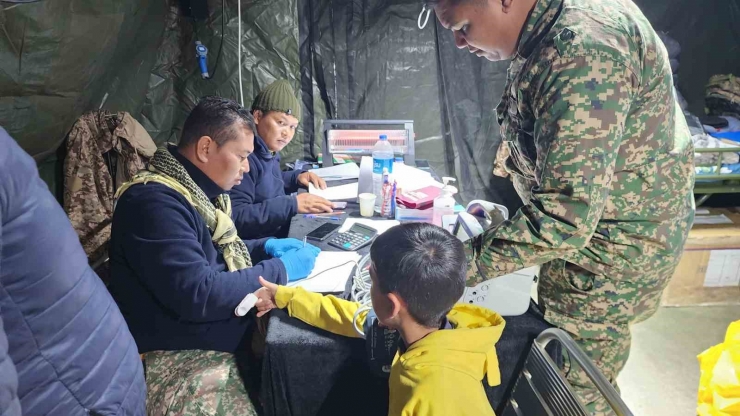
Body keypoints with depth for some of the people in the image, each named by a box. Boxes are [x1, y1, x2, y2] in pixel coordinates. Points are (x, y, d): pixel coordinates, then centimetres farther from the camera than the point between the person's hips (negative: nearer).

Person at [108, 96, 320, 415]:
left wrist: (266, 247, 6)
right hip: (183, 358, -9)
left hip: (227, 336, 10)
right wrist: (280, 270, -17)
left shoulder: (195, 188, 8)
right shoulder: (155, 201, -22)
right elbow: (198, 296, -27)